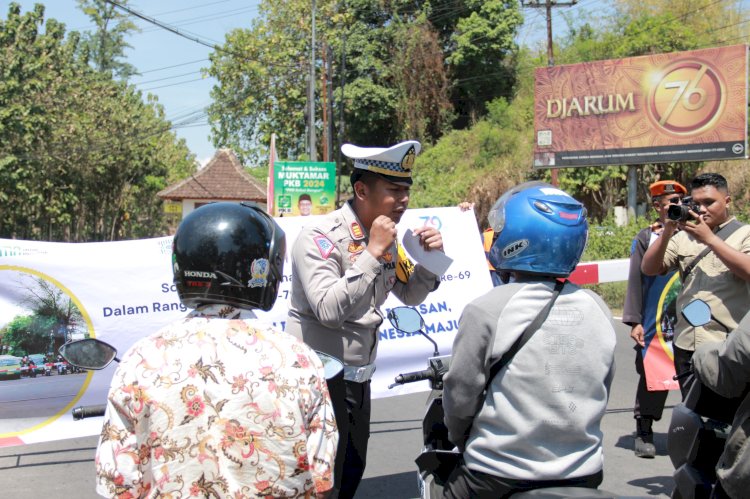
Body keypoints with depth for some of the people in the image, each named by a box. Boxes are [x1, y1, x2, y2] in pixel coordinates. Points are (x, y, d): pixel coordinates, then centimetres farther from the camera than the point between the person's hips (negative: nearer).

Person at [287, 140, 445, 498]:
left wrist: (429, 257, -4)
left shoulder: (386, 238, 4)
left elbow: (411, 296, 15)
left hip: (358, 376, 8)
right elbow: (329, 311, -29)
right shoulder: (320, 237, -19)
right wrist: (372, 254, -27)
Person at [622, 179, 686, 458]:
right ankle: (644, 432, 14)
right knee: (651, 376, 3)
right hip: (654, 321, -2)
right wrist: (635, 322, -5)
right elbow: (636, 281, 1)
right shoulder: (646, 238, 3)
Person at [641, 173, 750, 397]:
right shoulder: (684, 237, 14)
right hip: (686, 345, 4)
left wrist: (709, 239, -13)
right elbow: (648, 268, 8)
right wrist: (667, 232, -4)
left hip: (728, 345, -4)